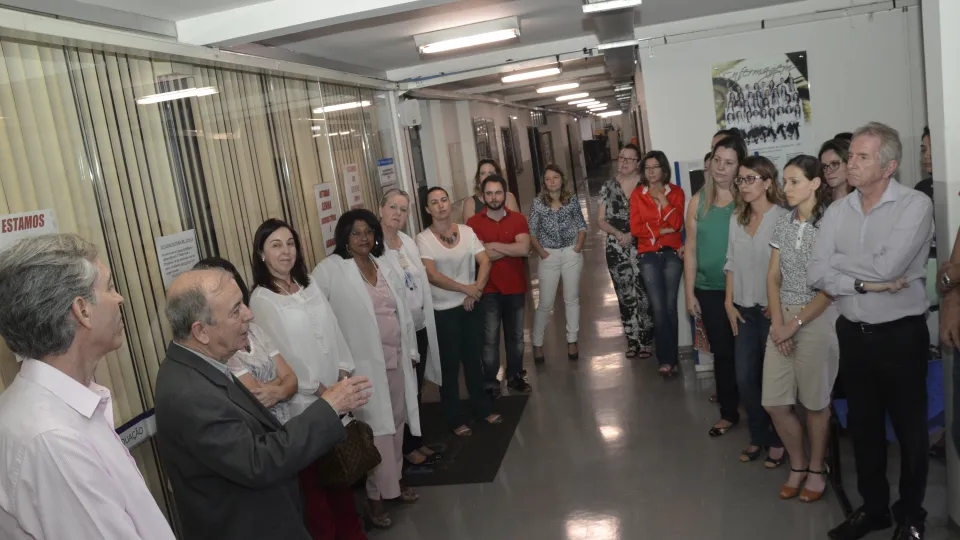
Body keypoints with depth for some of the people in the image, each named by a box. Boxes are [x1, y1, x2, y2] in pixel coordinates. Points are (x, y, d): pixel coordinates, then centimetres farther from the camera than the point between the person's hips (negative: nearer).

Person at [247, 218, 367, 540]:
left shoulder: (309, 285, 8)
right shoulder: (261, 299, -12)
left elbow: (333, 330, 9)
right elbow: (276, 353, -14)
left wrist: (344, 372, 0)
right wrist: (317, 388, -12)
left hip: (333, 394, 6)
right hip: (301, 401, -6)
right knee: (314, 476, 7)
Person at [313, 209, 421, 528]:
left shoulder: (384, 266, 12)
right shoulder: (330, 269, -8)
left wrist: (411, 351, 15)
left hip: (396, 359, 6)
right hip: (364, 363, -6)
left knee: (396, 423, 14)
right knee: (377, 429, -4)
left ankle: (393, 483, 30)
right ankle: (377, 495, 11)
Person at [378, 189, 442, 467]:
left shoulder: (409, 242, 10)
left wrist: (426, 318, 13)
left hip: (419, 327, 7)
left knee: (416, 389, 16)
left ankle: (417, 440, 30)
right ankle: (408, 447, 22)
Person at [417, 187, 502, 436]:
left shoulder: (467, 231, 2)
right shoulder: (423, 239, -11)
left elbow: (484, 261, -2)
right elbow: (432, 275, -20)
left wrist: (476, 290, -16)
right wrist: (466, 289, -19)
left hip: (471, 306, 4)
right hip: (443, 312, -4)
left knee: (474, 359, 16)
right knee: (450, 365, 7)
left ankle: (482, 408, 34)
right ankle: (455, 419, 21)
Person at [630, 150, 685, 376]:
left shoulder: (676, 192, 5)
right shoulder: (637, 194, 4)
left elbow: (677, 224, -7)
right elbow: (636, 228, -3)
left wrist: (663, 199, -12)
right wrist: (661, 230, -8)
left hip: (672, 253, 0)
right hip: (649, 255, 0)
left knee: (670, 306, 0)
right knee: (658, 308, -5)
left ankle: (668, 358, 11)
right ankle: (667, 359, 1)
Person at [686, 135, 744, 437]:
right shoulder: (698, 201, 2)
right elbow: (690, 249, 4)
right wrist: (689, 292, 3)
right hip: (709, 291, 2)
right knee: (722, 351, 12)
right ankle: (729, 412, 27)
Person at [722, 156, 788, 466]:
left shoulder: (783, 218, -13)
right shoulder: (737, 219, 9)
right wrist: (729, 302, 8)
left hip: (773, 311, -6)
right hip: (744, 311, 6)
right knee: (745, 379, 9)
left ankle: (777, 441, 25)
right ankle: (758, 437, 28)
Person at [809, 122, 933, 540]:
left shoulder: (916, 205, -12)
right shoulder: (836, 212, 2)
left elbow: (887, 267, -24)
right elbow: (816, 275, -6)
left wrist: (837, 260, -9)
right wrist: (864, 283, -19)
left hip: (901, 335, -4)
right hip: (853, 334, 5)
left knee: (909, 429, 10)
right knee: (863, 426, 16)